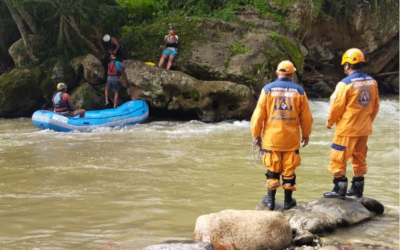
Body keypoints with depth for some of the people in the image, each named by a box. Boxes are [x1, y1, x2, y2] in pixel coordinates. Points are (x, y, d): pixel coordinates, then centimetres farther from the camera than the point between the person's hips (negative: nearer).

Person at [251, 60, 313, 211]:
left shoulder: (268, 89, -3)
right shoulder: (299, 91, 0)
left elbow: (259, 114, -3)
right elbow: (306, 116, 4)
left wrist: (256, 134, 7)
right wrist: (306, 135, 17)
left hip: (271, 137, 0)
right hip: (292, 138, 0)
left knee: (272, 168, 9)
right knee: (289, 169, 8)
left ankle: (270, 199, 14)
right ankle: (288, 201, 16)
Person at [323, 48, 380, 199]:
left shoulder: (345, 84, -18)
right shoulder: (372, 82, 2)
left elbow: (337, 107, -12)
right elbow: (375, 106, 10)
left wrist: (330, 122, 4)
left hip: (347, 128, -7)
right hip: (364, 128, 7)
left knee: (338, 158, 4)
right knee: (359, 158, 18)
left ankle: (339, 189, 5)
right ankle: (357, 188, 25)